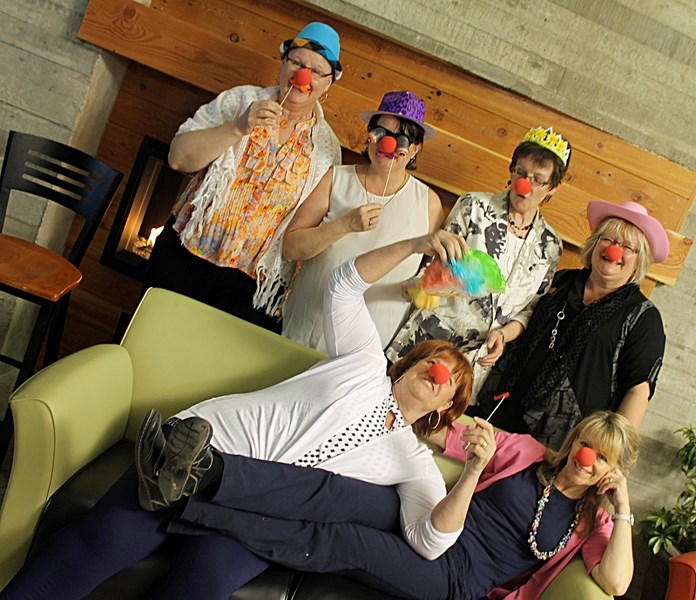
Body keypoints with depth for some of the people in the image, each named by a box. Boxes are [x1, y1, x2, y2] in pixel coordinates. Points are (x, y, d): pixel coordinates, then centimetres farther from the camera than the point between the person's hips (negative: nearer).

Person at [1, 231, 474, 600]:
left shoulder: (415, 461, 15)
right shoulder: (368, 363, 16)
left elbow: (430, 539, 1)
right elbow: (346, 284, 13)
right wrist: (418, 245, 1)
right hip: (214, 439, 0)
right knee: (110, 537, -22)